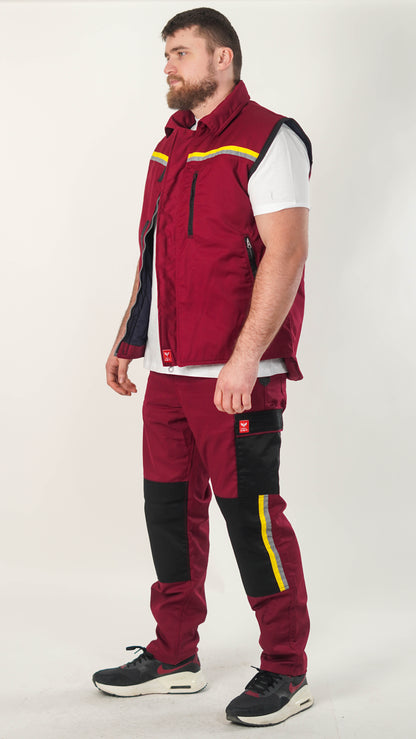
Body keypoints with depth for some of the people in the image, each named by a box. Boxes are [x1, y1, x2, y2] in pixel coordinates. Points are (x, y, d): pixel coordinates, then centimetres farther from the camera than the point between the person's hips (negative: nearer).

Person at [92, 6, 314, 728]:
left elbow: (286, 254, -16)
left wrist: (244, 359, -23)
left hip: (235, 376, -8)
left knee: (251, 513, -4)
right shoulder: (171, 146, 18)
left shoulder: (268, 139, -7)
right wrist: (127, 337, 19)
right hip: (168, 370, 8)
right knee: (170, 507, 12)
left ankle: (286, 671, 9)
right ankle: (174, 655, 26)